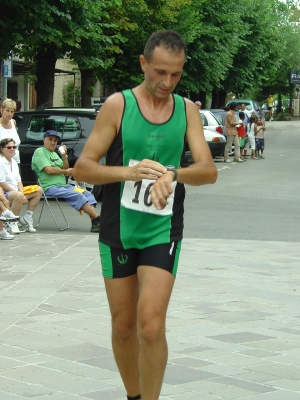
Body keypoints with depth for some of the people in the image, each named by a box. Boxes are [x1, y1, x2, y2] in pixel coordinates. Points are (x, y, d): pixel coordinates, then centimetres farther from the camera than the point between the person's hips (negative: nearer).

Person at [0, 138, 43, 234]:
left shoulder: (14, 162, 18)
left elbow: (19, 181, 15)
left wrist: (22, 193, -7)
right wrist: (20, 194, -18)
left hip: (16, 192, 9)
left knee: (38, 191, 1)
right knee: (18, 196, -39)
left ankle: (27, 218, 3)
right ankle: (12, 223, -26)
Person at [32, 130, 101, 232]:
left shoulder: (54, 154, 25)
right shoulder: (39, 152, -1)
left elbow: (65, 168, 21)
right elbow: (48, 170, -13)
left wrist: (64, 156, 4)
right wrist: (67, 172, -2)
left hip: (63, 185, 9)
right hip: (50, 187, -9)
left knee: (87, 194, -10)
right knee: (77, 196, -26)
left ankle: (94, 223, -25)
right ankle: (97, 220, -27)